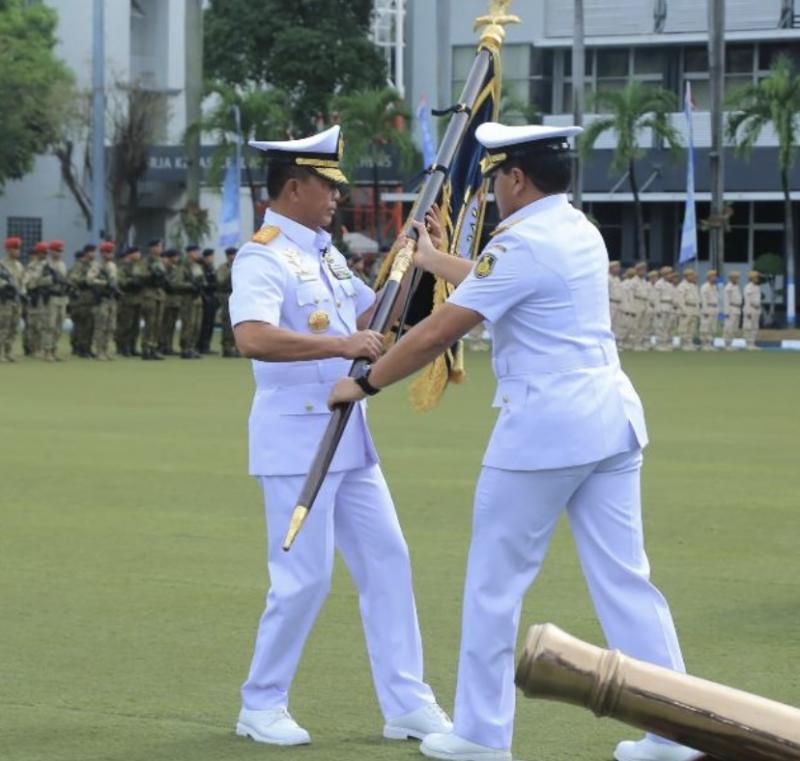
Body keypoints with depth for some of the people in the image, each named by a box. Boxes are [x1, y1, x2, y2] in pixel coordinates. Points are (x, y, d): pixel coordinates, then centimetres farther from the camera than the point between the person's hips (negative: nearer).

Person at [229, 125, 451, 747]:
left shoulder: (326, 255, 14)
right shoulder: (262, 259, -15)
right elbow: (252, 338, -32)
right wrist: (339, 345, -36)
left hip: (349, 437, 9)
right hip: (295, 439, -9)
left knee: (387, 560, 7)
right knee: (304, 577, -6)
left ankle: (407, 704, 13)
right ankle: (261, 706, 10)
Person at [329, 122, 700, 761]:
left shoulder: (521, 245, -12)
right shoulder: (583, 233, 13)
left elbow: (437, 333, -12)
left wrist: (364, 384, -1)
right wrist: (433, 261, 44)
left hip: (542, 427, -8)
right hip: (613, 418, 8)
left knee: (495, 582, 5)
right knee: (624, 578, 7)